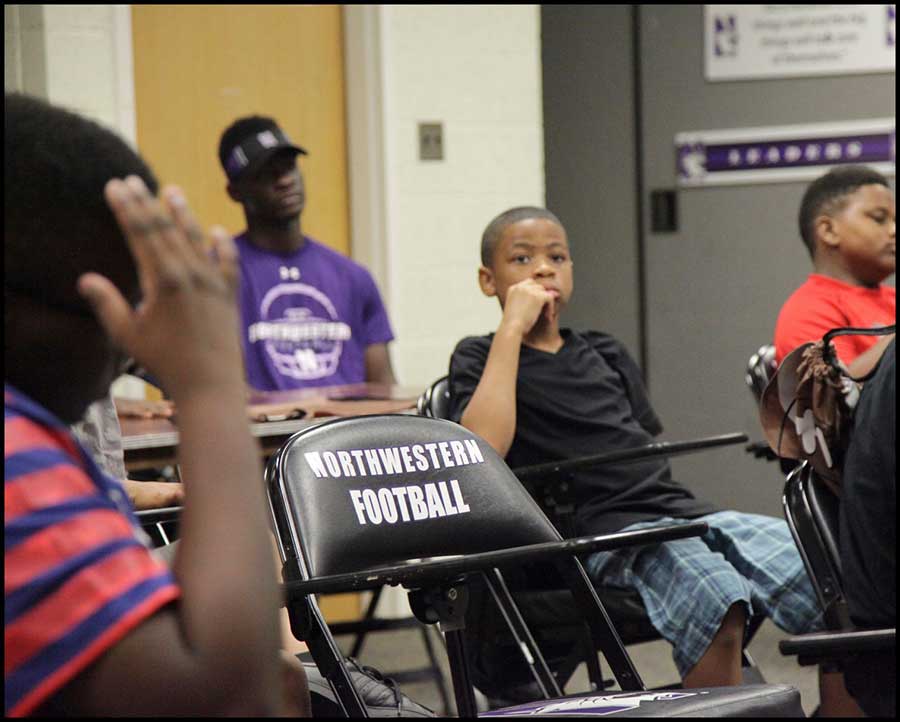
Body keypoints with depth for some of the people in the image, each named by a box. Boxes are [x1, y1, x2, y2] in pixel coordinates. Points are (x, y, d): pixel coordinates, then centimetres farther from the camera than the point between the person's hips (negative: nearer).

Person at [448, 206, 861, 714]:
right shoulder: (480, 358, 10)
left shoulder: (607, 353, 27)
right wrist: (513, 326, -5)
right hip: (605, 532, -6)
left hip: (682, 509, 6)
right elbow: (482, 448, -11)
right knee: (715, 598, -37)